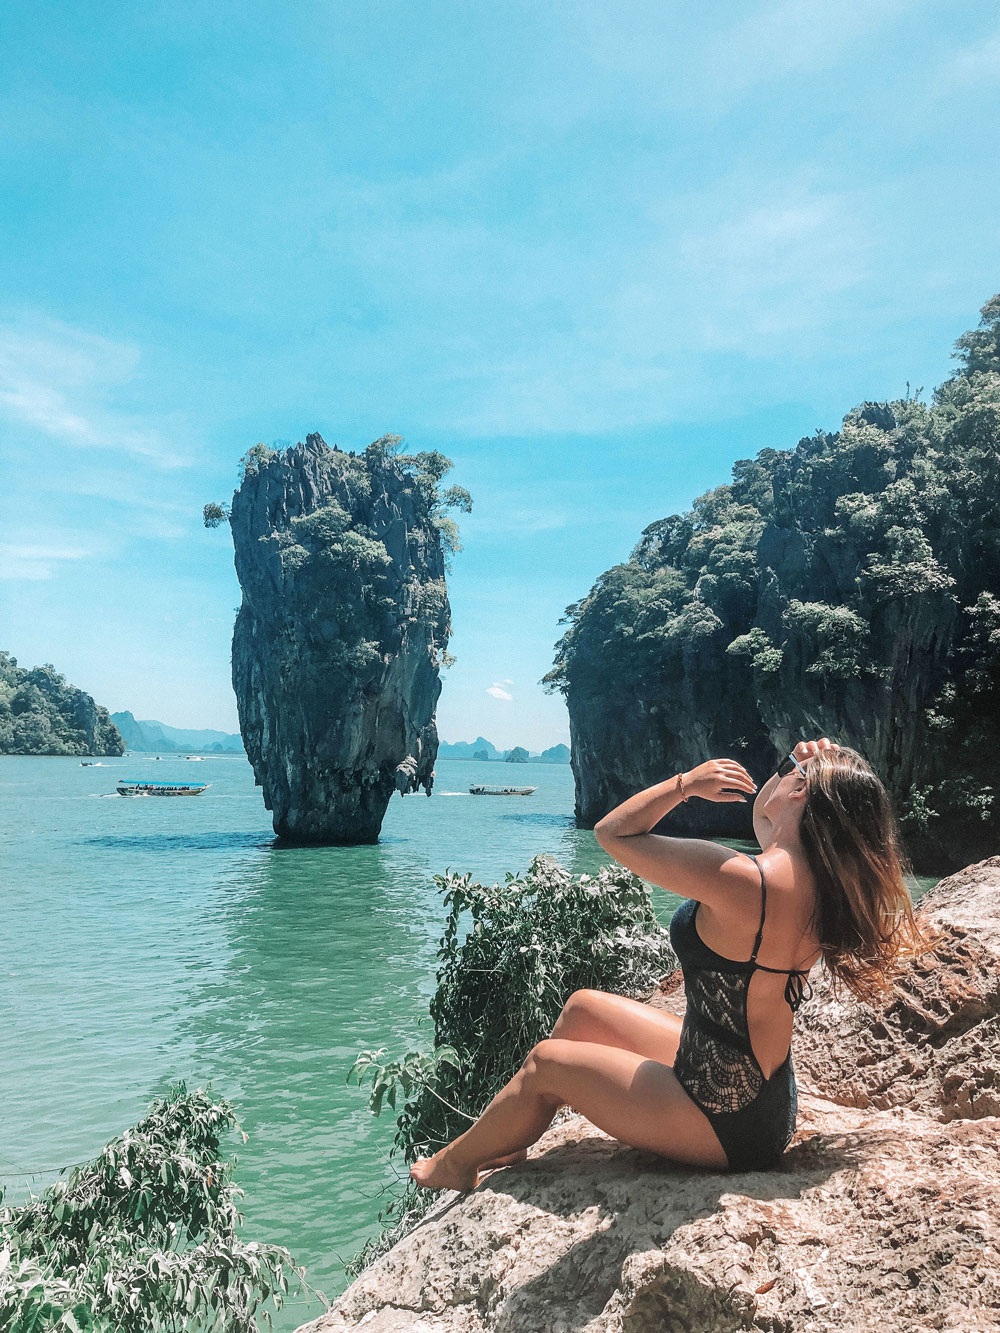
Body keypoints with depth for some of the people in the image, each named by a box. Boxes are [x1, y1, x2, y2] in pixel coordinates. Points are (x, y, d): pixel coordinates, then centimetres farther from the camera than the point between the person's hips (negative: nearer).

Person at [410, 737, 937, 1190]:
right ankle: (503, 1140, 37)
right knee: (582, 1009, 18)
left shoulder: (738, 879, -31)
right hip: (762, 1092, 9)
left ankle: (455, 1163, 36)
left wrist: (686, 782, -10)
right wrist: (825, 767, 3)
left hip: (727, 1121, -8)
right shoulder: (815, 877, -7)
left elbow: (612, 831, -20)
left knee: (546, 1063, 9)